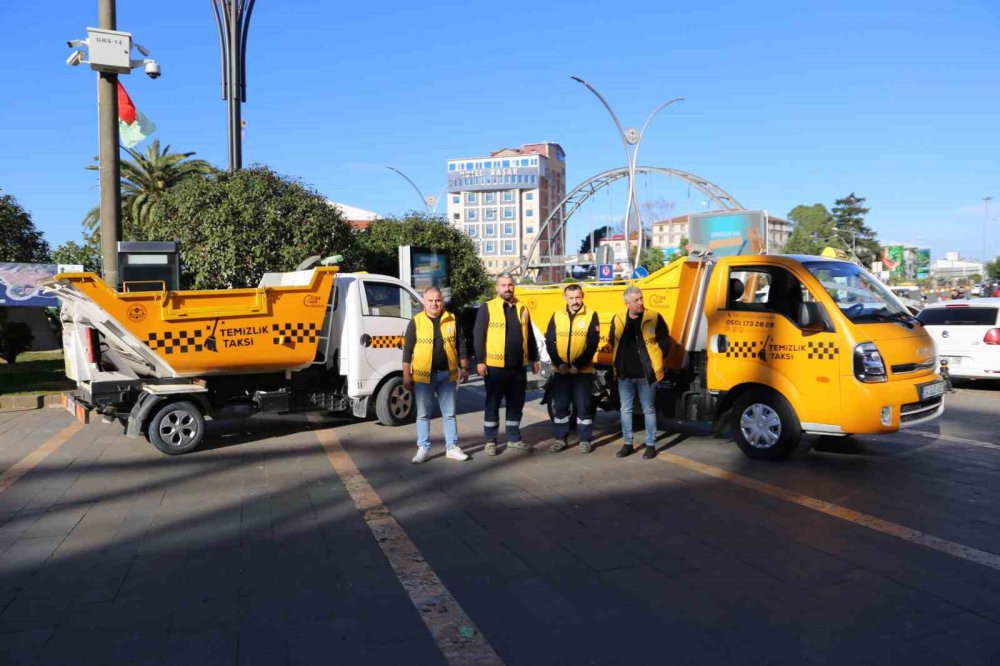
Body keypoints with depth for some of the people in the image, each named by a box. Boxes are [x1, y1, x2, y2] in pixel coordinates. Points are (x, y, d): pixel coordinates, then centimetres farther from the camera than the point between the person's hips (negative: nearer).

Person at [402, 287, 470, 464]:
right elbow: (407, 350, -1)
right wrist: (406, 375, -4)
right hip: (423, 375, -2)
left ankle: (452, 447, 17)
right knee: (423, 414, 6)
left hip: (447, 374, 2)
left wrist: (464, 368, 7)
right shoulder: (416, 322, -2)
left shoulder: (452, 320, 4)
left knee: (449, 413, 9)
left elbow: (461, 345, 10)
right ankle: (423, 448, 15)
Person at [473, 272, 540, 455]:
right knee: (492, 405, 4)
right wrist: (480, 361, -12)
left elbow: (529, 336, 17)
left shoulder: (522, 308, 12)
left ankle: (514, 439, 24)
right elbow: (478, 336, -6)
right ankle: (490, 441, 13)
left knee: (516, 404, 12)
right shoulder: (487, 308, -3)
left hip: (518, 367, 5)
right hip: (495, 366, -4)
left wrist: (534, 359, 15)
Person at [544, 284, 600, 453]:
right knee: (559, 406, 7)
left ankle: (585, 440, 13)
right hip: (560, 370, 3)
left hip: (583, 371, -2)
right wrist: (559, 363, -10)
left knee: (583, 406, 2)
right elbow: (550, 342, 3)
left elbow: (592, 344, -7)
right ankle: (560, 438, 19)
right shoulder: (557, 316, 6)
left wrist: (578, 365, -14)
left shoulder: (591, 316, -1)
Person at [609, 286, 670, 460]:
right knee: (625, 409, 10)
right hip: (625, 374, 3)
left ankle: (651, 445, 14)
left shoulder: (654, 318, -7)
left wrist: (657, 361, -3)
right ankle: (627, 443, 22)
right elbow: (613, 342, 16)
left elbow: (664, 341, -3)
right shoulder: (618, 320, 3)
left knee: (649, 410, 5)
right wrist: (620, 361, 11)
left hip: (646, 374, -3)